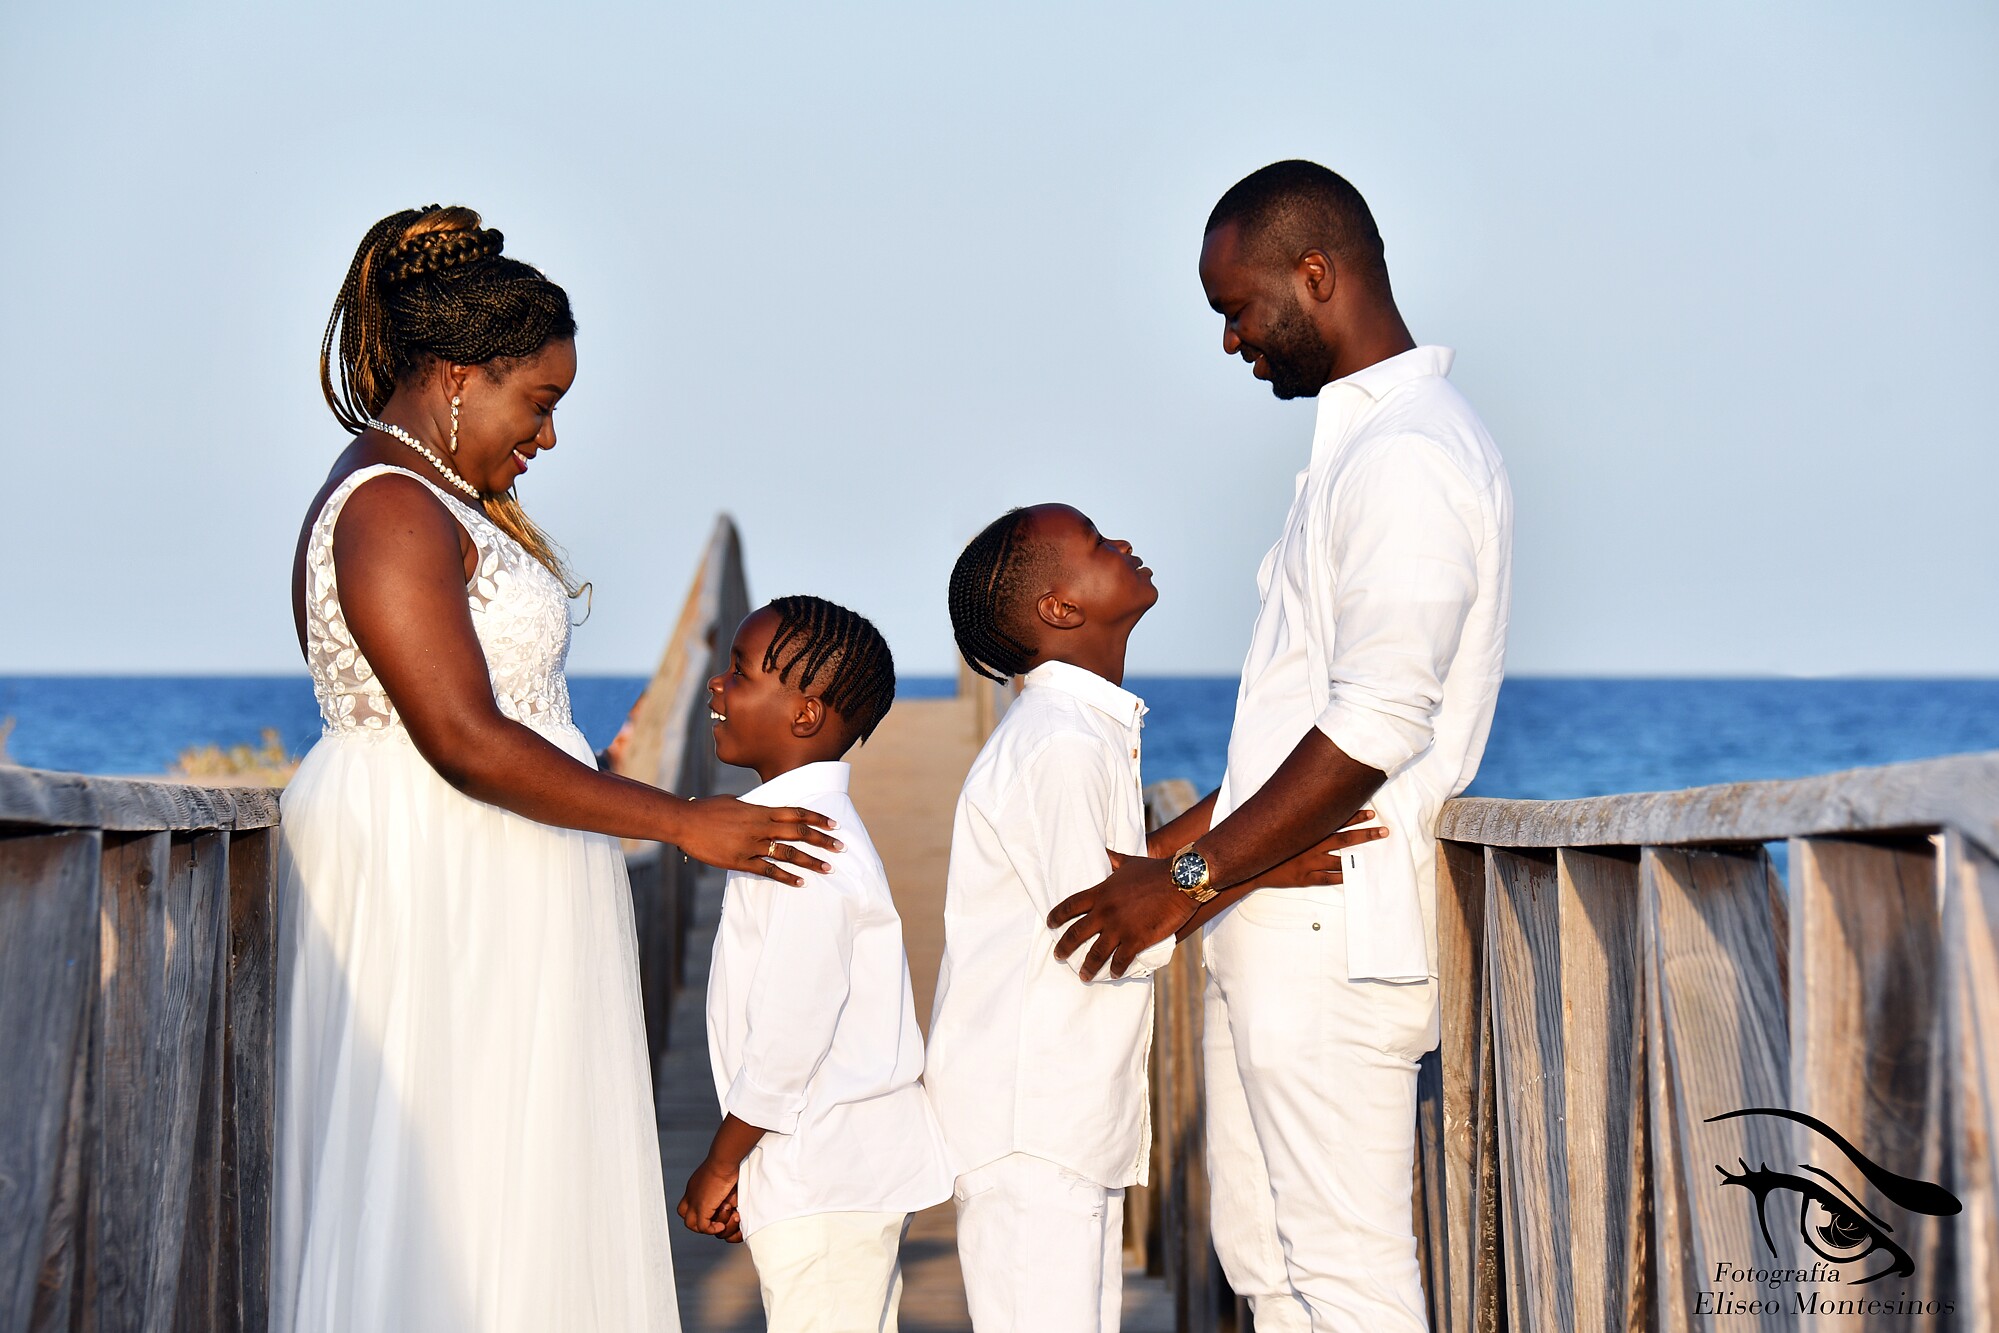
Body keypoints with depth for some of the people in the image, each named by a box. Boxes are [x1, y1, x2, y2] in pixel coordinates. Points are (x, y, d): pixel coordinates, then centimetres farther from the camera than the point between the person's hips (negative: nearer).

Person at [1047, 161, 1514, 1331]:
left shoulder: (1410, 455, -16)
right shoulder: (1366, 442, 18)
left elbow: (1376, 728, -23)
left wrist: (1191, 881, -18)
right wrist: (1170, 847, 16)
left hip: (1336, 933, -10)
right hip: (1281, 927, 10)